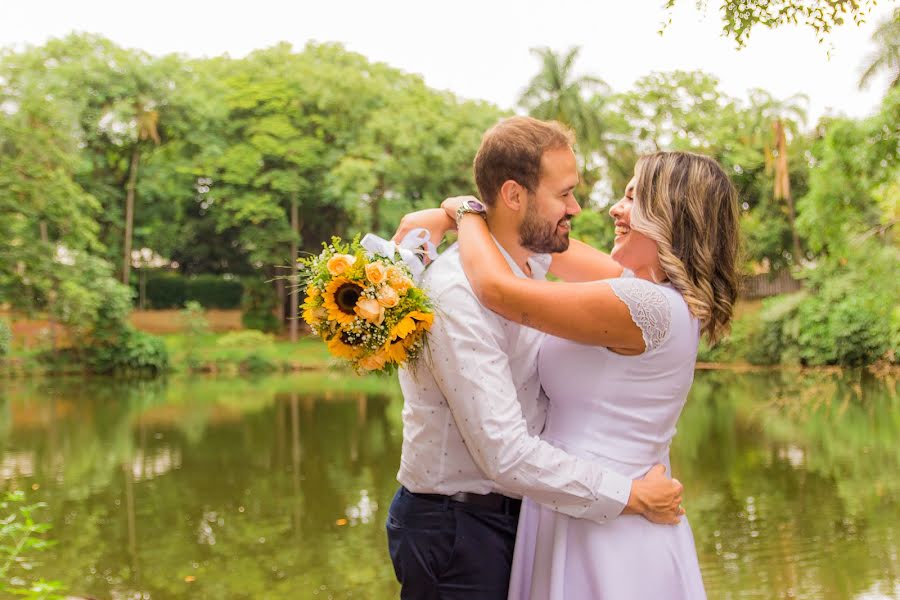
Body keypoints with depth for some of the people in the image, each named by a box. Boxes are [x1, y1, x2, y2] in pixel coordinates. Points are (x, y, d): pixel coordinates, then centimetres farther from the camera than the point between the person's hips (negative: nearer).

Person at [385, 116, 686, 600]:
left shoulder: (533, 265, 1)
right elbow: (504, 452, -28)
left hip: (511, 516, 8)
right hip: (456, 530, -8)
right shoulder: (457, 294, -25)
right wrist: (630, 497, -21)